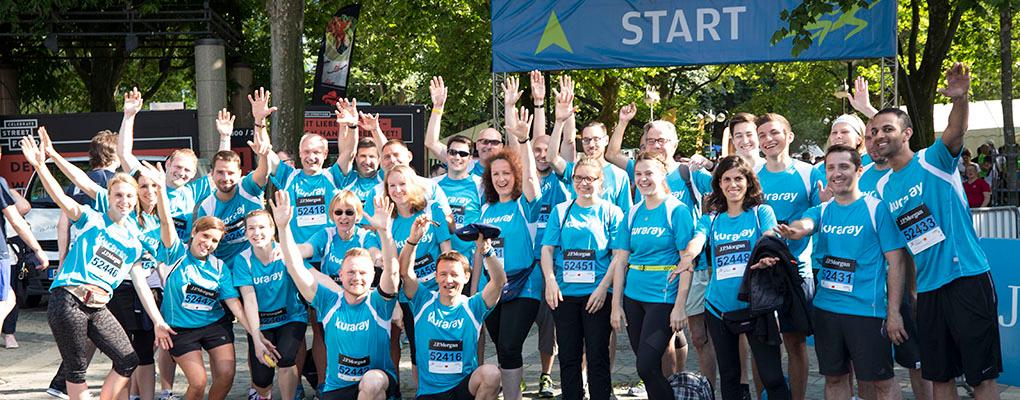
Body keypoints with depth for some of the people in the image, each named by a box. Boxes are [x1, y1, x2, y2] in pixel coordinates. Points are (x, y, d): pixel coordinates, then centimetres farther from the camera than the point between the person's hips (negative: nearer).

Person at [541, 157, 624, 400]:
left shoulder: (611, 212, 2)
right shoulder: (561, 211, 10)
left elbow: (619, 254, -4)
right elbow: (547, 248, 7)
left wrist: (603, 288, -13)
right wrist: (550, 280, -9)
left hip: (597, 295, -3)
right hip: (564, 293, 3)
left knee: (597, 356, -1)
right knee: (568, 356, 7)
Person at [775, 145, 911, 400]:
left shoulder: (877, 209, -5)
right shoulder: (822, 211, 9)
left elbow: (896, 261, -6)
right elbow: (804, 224, -15)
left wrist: (894, 312, -11)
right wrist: (793, 230, -41)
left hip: (868, 309, -5)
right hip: (825, 308, 5)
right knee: (834, 378, 13)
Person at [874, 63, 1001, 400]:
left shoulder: (933, 160, -5)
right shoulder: (882, 188, 11)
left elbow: (955, 132, -27)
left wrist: (960, 99, -45)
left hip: (967, 278, -6)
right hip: (927, 289, 6)